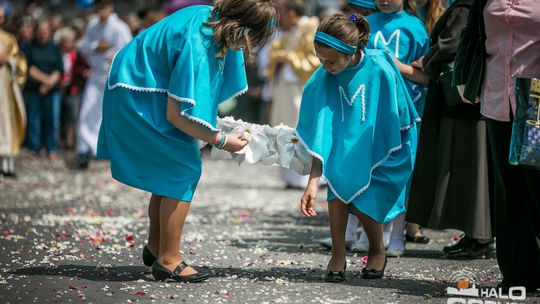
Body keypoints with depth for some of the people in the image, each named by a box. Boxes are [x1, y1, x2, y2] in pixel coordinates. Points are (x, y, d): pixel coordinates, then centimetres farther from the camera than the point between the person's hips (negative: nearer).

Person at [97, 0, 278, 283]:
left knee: (169, 170, 14)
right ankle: (168, 261, -4)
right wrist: (221, 140, -15)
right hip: (137, 97, -10)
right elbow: (175, 115, -25)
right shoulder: (197, 45, -32)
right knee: (183, 169, -10)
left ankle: (155, 247, 26)